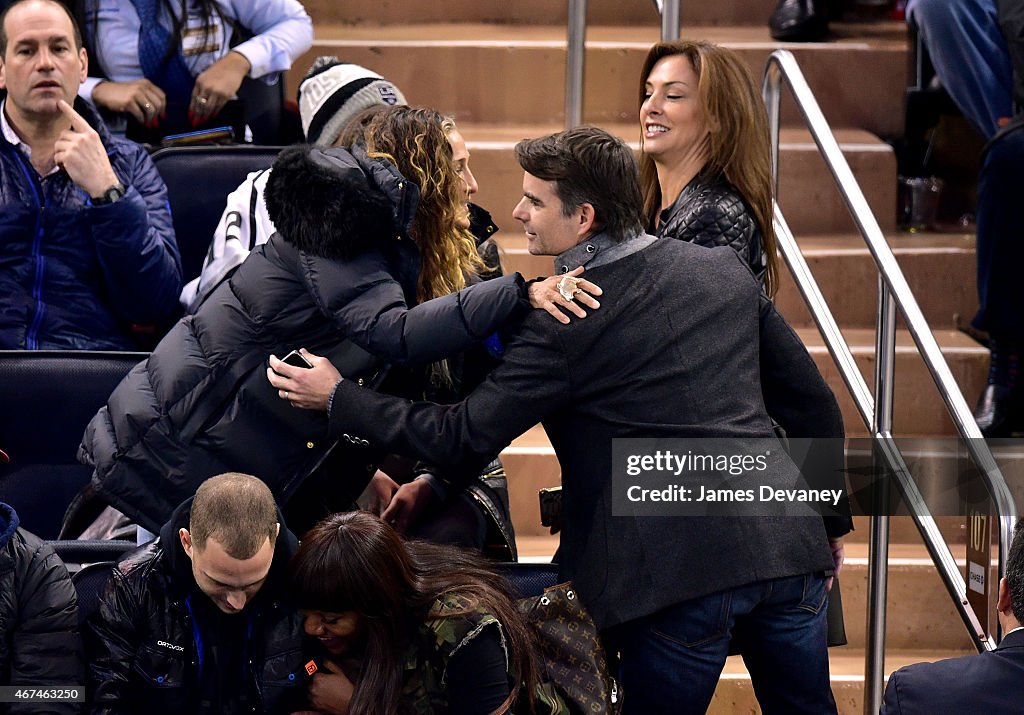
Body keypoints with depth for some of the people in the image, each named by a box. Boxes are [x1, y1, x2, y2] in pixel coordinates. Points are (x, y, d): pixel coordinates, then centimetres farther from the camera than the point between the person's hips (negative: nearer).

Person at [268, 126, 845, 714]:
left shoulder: (562, 321, -7)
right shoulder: (725, 269, 11)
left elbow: (466, 441, -5)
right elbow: (810, 394, 17)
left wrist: (337, 397, 5)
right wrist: (826, 519, 28)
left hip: (680, 573, -6)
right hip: (786, 544, 6)